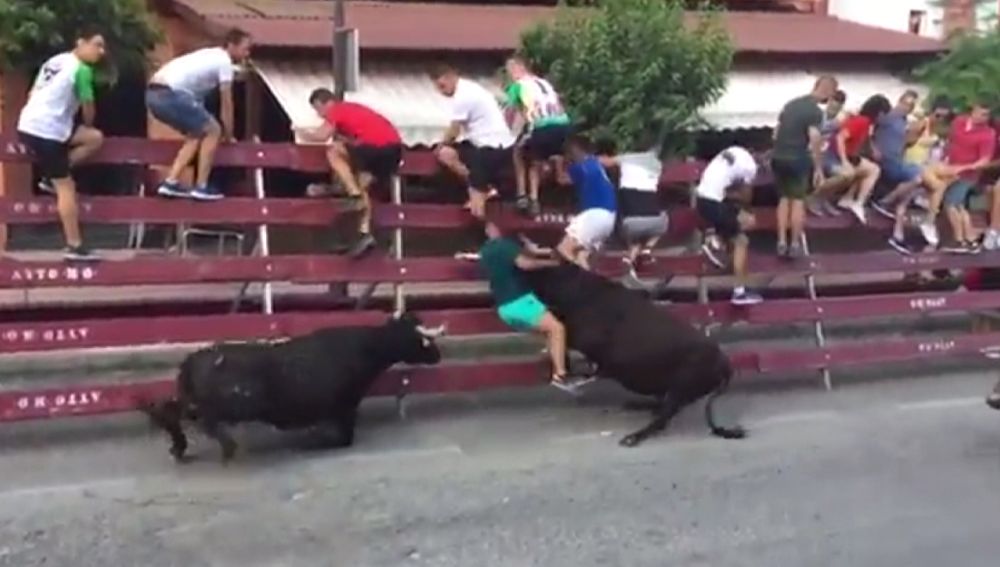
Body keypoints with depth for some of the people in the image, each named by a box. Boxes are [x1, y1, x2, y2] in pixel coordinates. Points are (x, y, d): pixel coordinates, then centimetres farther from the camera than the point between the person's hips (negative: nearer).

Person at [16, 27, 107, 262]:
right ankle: (75, 247, -1)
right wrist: (87, 126, 20)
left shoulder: (55, 60, 18)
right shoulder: (82, 69, -8)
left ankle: (51, 179, 13)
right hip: (46, 131, -9)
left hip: (29, 124, 9)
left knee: (95, 138, 15)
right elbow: (88, 107, -3)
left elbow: (33, 94, 21)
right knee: (66, 187, -4)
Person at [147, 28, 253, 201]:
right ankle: (201, 187, 2)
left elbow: (198, 93, 33)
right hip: (170, 94, -9)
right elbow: (226, 103, 3)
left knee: (197, 133, 21)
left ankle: (171, 182, 14)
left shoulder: (211, 56, 28)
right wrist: (228, 135, 15)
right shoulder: (224, 62, 1)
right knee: (213, 131, 2)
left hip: (155, 94, 9)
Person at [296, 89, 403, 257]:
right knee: (361, 185, 17)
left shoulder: (336, 111, 5)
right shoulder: (350, 109, 29)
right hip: (394, 147, 9)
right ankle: (365, 234, 10)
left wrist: (304, 134, 12)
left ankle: (355, 195, -6)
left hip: (376, 146, -9)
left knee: (333, 151, 4)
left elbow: (322, 136, -5)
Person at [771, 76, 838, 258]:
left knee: (784, 198, 17)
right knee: (798, 201, 6)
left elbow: (776, 133, 16)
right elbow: (815, 140, -21)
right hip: (797, 159, -6)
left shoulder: (791, 103, 12)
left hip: (778, 157, 6)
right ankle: (795, 244, 10)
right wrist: (818, 168, -15)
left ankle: (782, 242, 14)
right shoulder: (816, 111, -11)